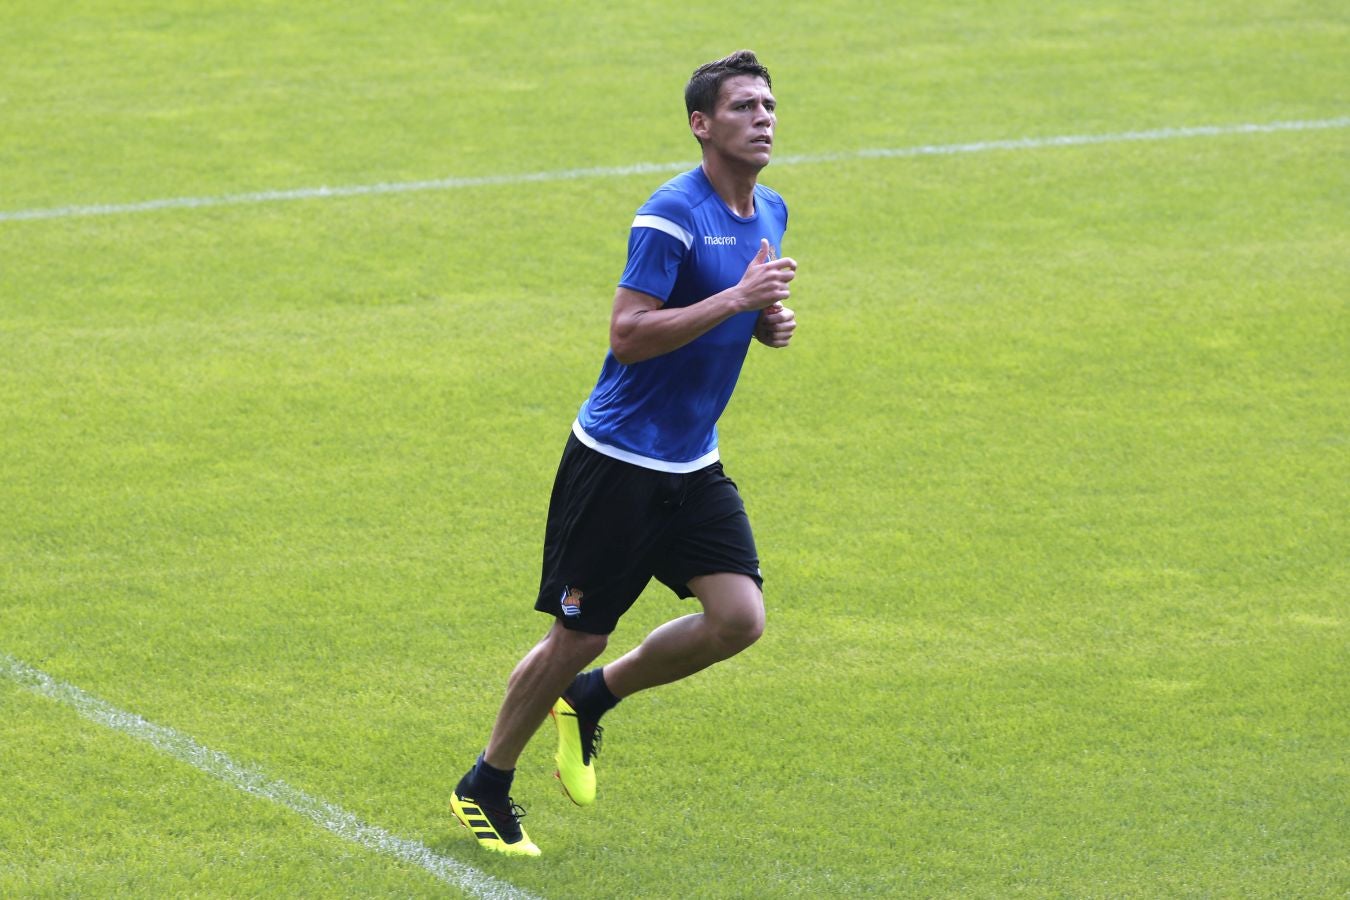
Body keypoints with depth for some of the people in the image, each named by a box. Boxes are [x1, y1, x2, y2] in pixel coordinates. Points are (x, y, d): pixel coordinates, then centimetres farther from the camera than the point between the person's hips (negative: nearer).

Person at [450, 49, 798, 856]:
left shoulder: (769, 213, 7)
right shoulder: (673, 215, -19)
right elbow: (628, 335, -25)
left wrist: (771, 321, 2)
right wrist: (735, 299, -28)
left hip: (693, 468, 7)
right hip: (618, 460, -7)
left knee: (740, 617, -8)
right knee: (578, 637, -1)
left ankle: (592, 699, 17)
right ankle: (487, 785, 21)